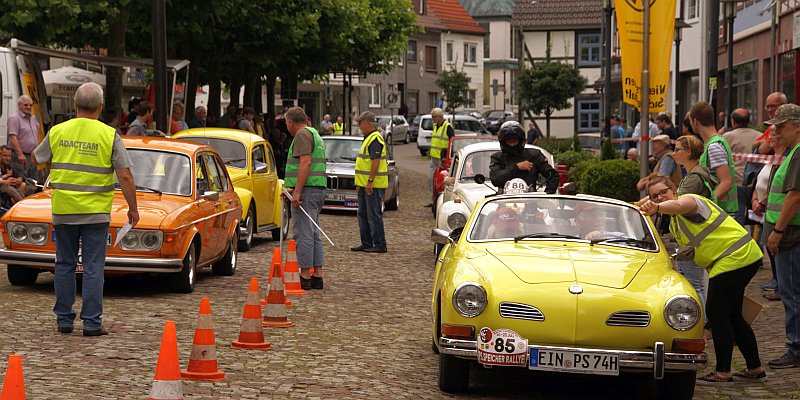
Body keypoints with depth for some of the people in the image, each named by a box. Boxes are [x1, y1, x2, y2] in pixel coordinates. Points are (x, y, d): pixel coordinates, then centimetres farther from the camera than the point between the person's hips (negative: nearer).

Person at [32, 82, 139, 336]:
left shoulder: (57, 132, -1)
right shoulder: (109, 135, -7)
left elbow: (37, 158, 15)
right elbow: (125, 177, -8)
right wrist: (133, 208, 2)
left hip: (63, 211, 2)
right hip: (95, 211, -2)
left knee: (65, 266, 12)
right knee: (93, 268, 1)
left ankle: (64, 320, 16)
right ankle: (91, 322, 0)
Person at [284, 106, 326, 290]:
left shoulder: (302, 134, -9)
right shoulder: (315, 134, 22)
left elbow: (305, 162, -20)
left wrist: (297, 192, -23)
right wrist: (291, 187, 32)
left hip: (306, 190, -10)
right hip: (319, 190, 10)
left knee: (303, 234, -7)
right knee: (314, 234, 11)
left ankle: (305, 276, -7)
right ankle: (317, 276, 10)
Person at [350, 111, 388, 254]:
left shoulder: (375, 139, -14)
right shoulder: (368, 138, 19)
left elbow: (375, 161, -22)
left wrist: (370, 182, -25)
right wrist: (360, 183, 22)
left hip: (373, 185, -11)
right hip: (365, 184, 11)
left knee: (374, 215, -8)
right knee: (363, 215, 13)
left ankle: (380, 245, -5)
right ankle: (366, 243, 19)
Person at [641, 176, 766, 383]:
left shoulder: (690, 200, -12)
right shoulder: (674, 223, 19)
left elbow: (678, 205, -39)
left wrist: (657, 208, -58)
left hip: (736, 257, -11)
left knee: (716, 312, -9)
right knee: (732, 315, 16)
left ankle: (723, 373, -5)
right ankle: (755, 369, 22)